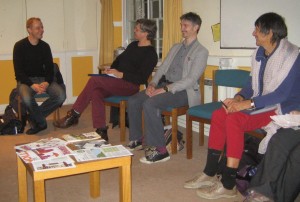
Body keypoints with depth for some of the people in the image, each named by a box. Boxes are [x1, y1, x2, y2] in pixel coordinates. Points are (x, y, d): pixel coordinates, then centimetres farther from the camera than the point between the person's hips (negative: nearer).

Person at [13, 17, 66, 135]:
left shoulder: (45, 46, 6)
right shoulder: (20, 46, -5)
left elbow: (50, 68, 6)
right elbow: (18, 71, -10)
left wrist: (47, 83, -17)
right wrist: (32, 85, -26)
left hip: (43, 79, 4)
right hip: (25, 80, -4)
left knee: (61, 95, -24)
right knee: (27, 98, -38)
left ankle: (35, 117, -5)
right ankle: (41, 122, -9)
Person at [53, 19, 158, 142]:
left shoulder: (150, 54, -5)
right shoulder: (133, 45, 21)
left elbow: (142, 78, -14)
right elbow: (119, 59, 29)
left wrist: (121, 75, -18)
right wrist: (110, 69, 8)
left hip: (131, 86, -8)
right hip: (118, 83, 8)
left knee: (94, 80, -23)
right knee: (95, 92, -24)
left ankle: (73, 115, -14)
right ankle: (101, 132, -24)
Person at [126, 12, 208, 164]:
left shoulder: (201, 52, -3)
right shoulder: (176, 47, 21)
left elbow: (191, 80, -15)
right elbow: (162, 68, 17)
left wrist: (166, 89, -22)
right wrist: (152, 84, -3)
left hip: (184, 91, -7)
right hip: (164, 84, 8)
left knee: (149, 103, -31)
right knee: (133, 100, -10)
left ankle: (159, 150, -24)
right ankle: (136, 139, 6)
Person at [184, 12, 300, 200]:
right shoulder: (259, 53, 8)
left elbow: (282, 93, -23)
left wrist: (249, 103, -27)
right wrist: (239, 98, -6)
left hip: (281, 109, -8)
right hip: (261, 104, 8)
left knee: (234, 118, -29)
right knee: (219, 114, -12)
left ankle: (228, 185, -21)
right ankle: (210, 174, -4)